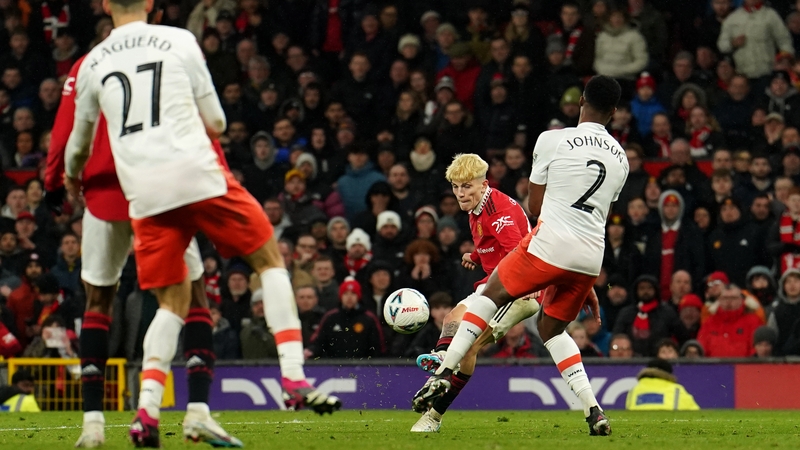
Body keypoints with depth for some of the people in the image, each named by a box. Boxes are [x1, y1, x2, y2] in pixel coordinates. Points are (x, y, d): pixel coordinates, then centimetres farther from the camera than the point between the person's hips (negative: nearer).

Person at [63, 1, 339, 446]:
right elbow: (216, 122, 8)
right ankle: (295, 380, 2)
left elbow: (80, 139, 29)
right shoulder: (178, 41, 4)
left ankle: (146, 412, -3)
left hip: (144, 193, 3)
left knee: (174, 301, 14)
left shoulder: (92, 64, 12)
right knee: (270, 259, 13)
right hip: (198, 175, -3)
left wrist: (72, 177, 50)